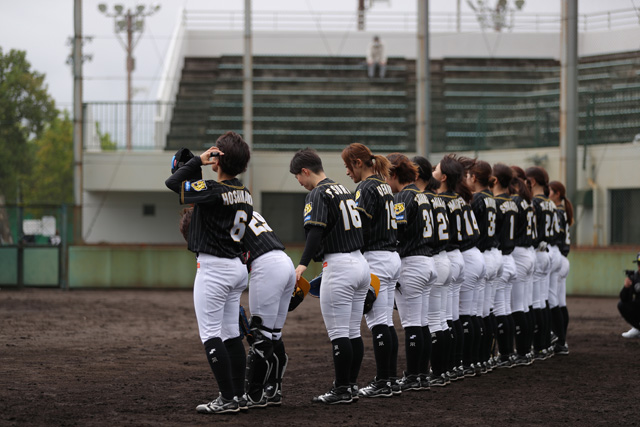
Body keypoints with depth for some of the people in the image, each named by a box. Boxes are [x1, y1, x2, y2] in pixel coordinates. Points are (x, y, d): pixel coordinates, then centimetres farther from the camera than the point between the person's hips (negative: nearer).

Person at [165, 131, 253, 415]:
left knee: (211, 335, -4)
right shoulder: (245, 194, 6)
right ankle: (239, 395, 15)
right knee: (231, 334, 13)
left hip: (213, 268, -8)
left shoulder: (214, 191, -18)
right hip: (237, 266, 8)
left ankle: (228, 398, -7)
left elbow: (172, 182, -12)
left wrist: (198, 161, -5)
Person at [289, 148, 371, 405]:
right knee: (353, 331, 12)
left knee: (338, 333, -6)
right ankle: (351, 385, 16)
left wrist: (303, 264, -32)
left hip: (338, 266, -9)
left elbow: (315, 232, -23)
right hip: (360, 263, 9)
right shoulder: (343, 190, 17)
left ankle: (342, 390, -5)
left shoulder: (318, 195, -10)